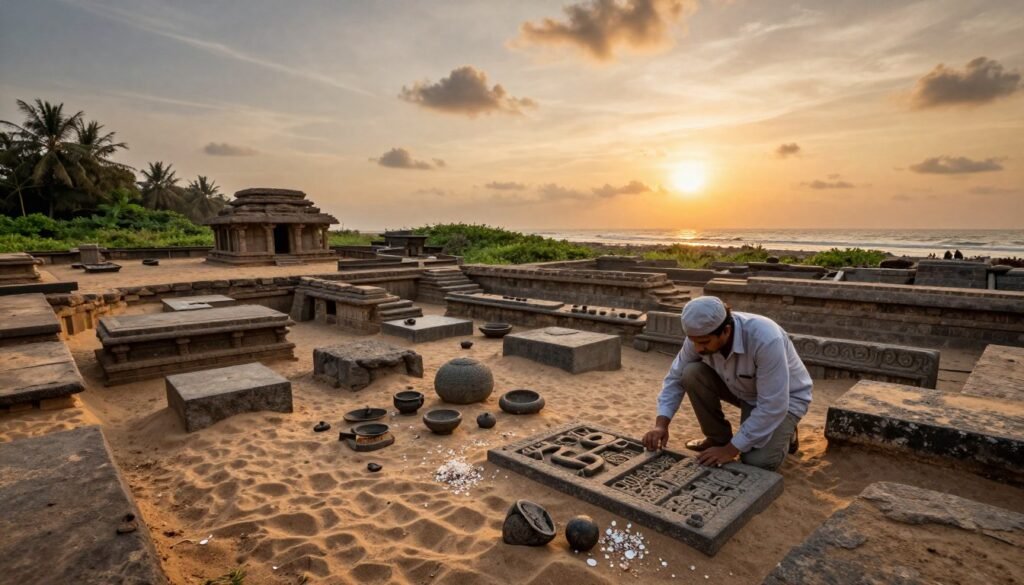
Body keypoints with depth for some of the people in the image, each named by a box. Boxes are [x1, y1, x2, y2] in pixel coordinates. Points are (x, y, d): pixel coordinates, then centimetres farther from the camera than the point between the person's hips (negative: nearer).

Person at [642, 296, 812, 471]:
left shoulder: (765, 340, -40)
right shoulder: (700, 335, -22)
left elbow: (772, 406, -35)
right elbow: (675, 378, -11)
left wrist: (730, 449, -30)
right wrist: (661, 425, -23)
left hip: (785, 397, -5)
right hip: (742, 389, 5)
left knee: (757, 461, -26)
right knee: (692, 374, -21)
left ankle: (784, 433, 9)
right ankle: (718, 438, 1)